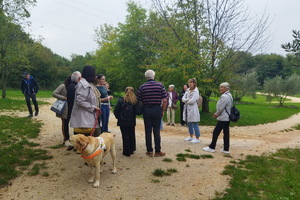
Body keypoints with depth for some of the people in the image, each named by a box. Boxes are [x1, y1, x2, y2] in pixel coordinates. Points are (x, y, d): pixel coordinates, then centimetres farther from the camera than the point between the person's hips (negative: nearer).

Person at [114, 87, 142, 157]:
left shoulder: (121, 100, -9)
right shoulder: (135, 101, -7)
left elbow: (116, 111, -9)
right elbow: (138, 112, -13)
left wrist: (118, 117, 7)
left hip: (123, 122, -1)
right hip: (131, 122, 2)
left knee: (125, 136, 6)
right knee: (132, 136, 18)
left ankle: (126, 152, 11)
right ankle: (132, 150, 28)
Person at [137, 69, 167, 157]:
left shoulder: (142, 87, -2)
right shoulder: (160, 85, -3)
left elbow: (138, 100, -2)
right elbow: (164, 100, -7)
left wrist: (141, 110, 14)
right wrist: (162, 111, 4)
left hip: (146, 110, 1)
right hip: (157, 110, 0)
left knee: (148, 131, 8)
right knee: (156, 131, 6)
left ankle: (149, 151, 15)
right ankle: (157, 151, 13)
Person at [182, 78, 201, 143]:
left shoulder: (196, 91, -9)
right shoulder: (187, 90, 12)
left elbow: (192, 101, -18)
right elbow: (183, 98, 6)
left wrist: (186, 101, -2)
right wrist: (188, 99, -12)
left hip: (193, 110, -7)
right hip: (187, 109, 8)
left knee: (194, 124, -4)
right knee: (189, 123, 15)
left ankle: (197, 138, 5)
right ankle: (191, 137, 28)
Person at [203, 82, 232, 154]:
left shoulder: (224, 96, -19)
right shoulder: (229, 95, 14)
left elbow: (221, 108, -20)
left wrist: (216, 114, -2)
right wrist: (217, 113, 11)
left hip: (223, 118, -10)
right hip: (227, 118, 10)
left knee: (215, 132, -1)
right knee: (226, 133, 11)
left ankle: (211, 147, 8)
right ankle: (226, 149, 16)